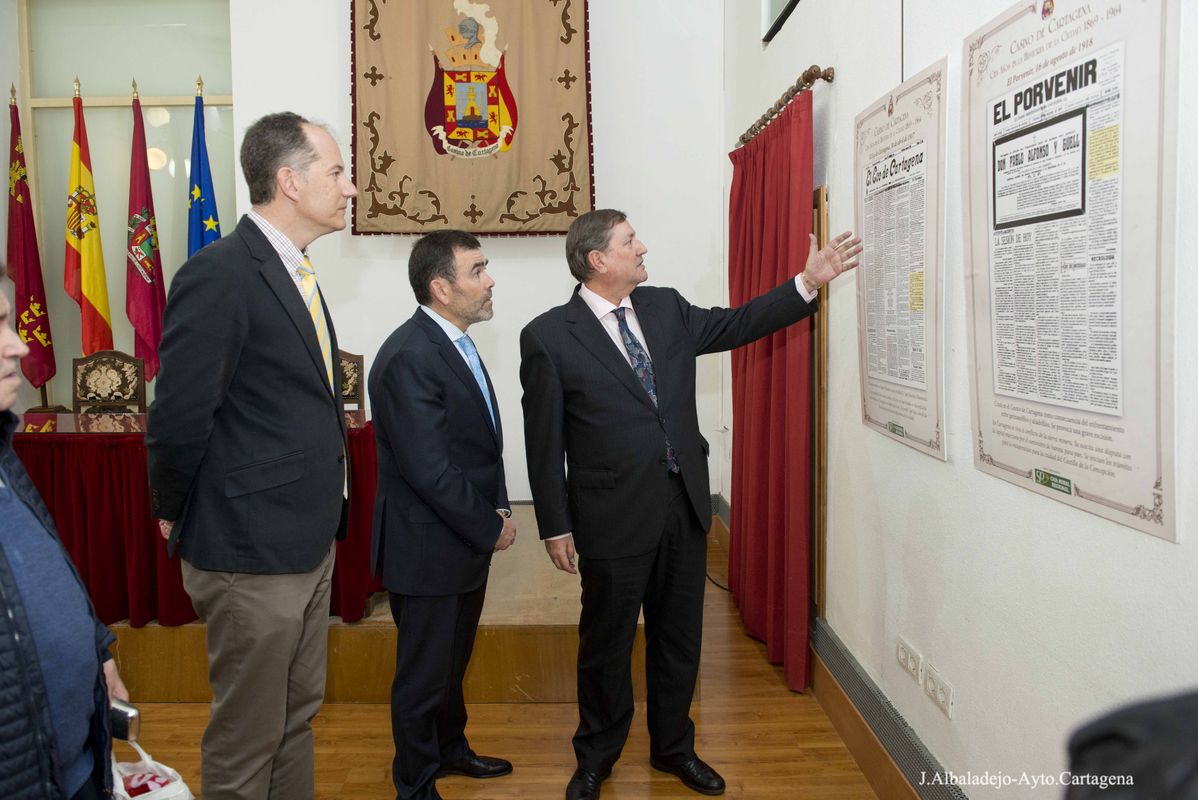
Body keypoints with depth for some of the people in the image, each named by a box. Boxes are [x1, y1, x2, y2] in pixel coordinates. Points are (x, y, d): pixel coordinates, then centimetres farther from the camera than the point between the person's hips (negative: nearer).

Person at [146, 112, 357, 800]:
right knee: (246, 743, 9)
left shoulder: (294, 273, 10)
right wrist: (178, 517, -4)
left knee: (296, 718, 22)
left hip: (309, 540, 9)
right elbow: (179, 420, -19)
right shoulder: (219, 276, -19)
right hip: (251, 553, -8)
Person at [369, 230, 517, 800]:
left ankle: (449, 748, 47)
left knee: (453, 660, 26)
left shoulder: (456, 344, 7)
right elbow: (430, 471, -26)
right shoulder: (409, 357, -23)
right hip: (428, 550, -9)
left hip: (467, 540, 9)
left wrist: (498, 510, 2)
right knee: (424, 673, 10)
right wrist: (491, 529, -16)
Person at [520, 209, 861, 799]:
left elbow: (737, 324, 15)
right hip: (613, 516, -5)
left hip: (684, 505, 5)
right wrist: (555, 527, -7)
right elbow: (544, 441, -8)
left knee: (679, 637, 18)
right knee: (606, 643, 13)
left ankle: (673, 747, 40)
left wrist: (808, 282, 7)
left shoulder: (666, 308, 5)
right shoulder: (549, 336, -10)